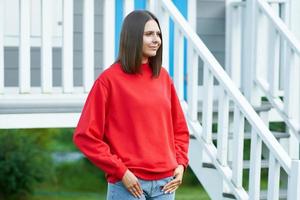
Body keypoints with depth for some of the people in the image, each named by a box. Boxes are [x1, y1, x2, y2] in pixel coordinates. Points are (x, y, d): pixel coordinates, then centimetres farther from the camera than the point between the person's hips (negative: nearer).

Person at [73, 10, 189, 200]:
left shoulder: (163, 77, 11)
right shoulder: (109, 79, -6)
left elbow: (179, 128, 20)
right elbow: (85, 135, -9)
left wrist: (180, 163, 4)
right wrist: (120, 171, -12)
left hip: (165, 183, 5)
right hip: (129, 183, -5)